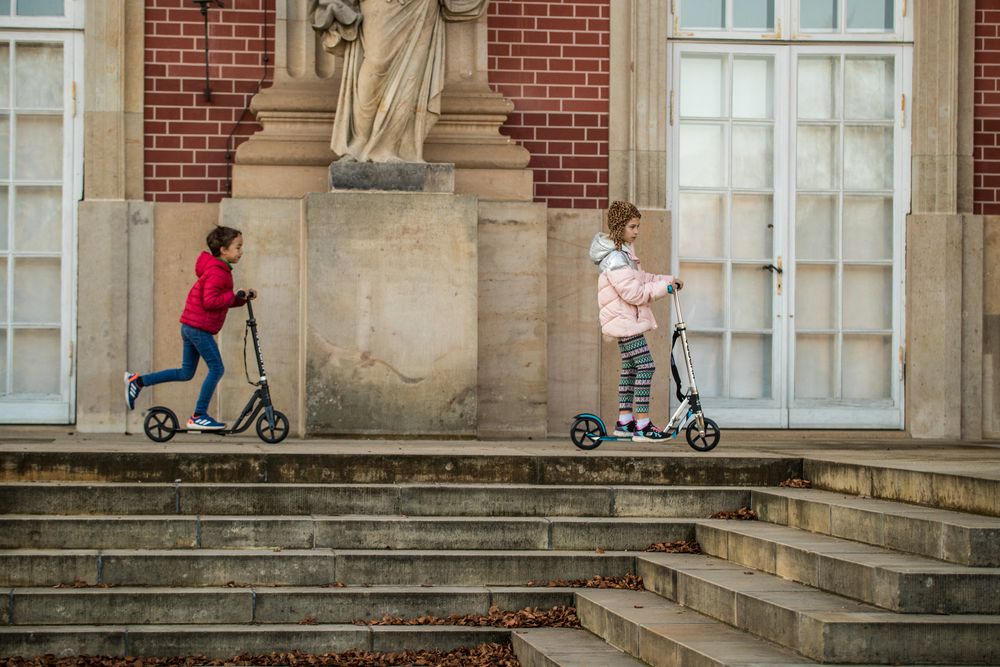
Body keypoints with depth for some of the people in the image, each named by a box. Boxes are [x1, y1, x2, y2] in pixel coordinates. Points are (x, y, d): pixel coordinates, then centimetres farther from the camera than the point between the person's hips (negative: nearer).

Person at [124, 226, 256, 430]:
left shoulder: (220, 270, 17)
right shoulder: (217, 272, -16)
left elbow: (222, 301, 20)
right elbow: (210, 301, -26)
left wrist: (243, 298, 8)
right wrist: (234, 296, -17)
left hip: (190, 326, 10)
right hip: (199, 327, -10)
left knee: (186, 373, 15)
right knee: (216, 369, -6)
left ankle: (137, 381, 17)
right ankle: (198, 416, -3)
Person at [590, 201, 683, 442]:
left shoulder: (624, 253, 13)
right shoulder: (615, 258, -20)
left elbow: (641, 279, 21)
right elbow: (634, 293, -24)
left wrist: (668, 280, 9)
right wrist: (662, 287, -15)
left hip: (627, 320, 11)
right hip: (624, 320, -11)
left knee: (630, 368, 15)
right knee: (646, 366, -12)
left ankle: (624, 421, 21)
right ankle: (642, 426, -13)